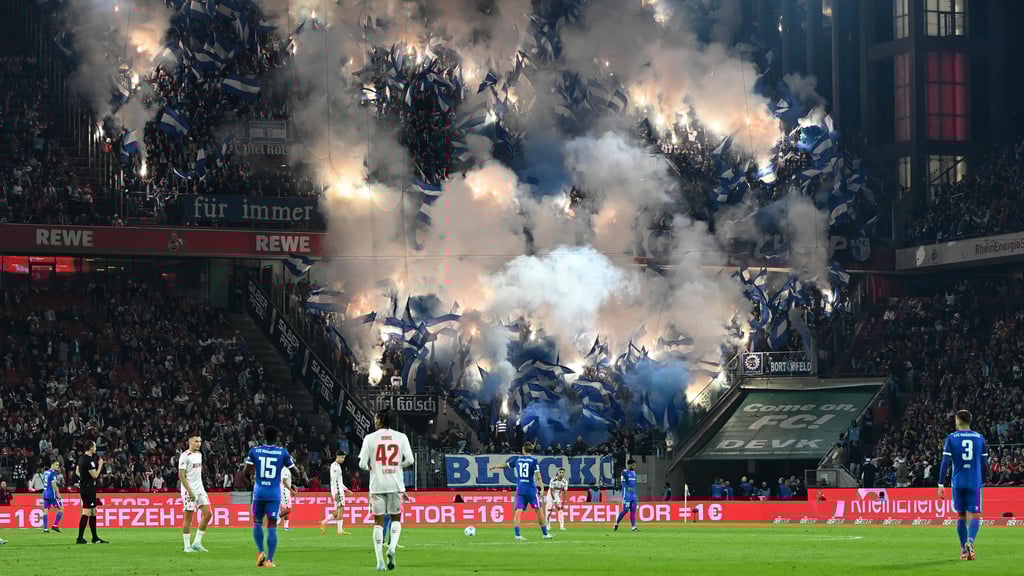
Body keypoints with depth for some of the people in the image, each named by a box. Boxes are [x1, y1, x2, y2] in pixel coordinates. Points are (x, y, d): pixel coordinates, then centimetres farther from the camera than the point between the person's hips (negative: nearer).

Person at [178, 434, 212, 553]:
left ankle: (197, 543, 6)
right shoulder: (185, 456, -12)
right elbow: (181, 475, -15)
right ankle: (187, 546, 3)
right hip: (189, 491, -8)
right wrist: (189, 491, -20)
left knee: (208, 514, 0)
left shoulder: (199, 454, 13)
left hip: (200, 490, 8)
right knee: (188, 518, -3)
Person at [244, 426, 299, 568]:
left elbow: (246, 472, 2)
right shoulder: (283, 452, -1)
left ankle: (260, 552, 3)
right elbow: (295, 472, 5)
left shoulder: (254, 451, -1)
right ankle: (269, 560, -6)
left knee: (257, 522, 19)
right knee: (272, 526, 1)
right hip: (274, 493, -1)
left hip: (259, 491, 1)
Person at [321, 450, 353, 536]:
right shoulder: (334, 466, -11)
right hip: (337, 490, -10)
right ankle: (340, 530, -12)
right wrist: (336, 493, -22)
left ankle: (324, 522, 13)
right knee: (341, 509, -11)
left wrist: (346, 489, 23)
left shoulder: (338, 466, 20)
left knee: (338, 511, 9)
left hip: (340, 490, 10)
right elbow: (333, 481, -18)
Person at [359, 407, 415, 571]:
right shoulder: (401, 437, 2)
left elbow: (362, 464, -6)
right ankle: (392, 547, -11)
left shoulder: (370, 438, -2)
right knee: (396, 518, 16)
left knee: (379, 521, 4)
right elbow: (409, 460, -4)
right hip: (395, 484, 1)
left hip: (377, 485, -1)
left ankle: (380, 561, -1)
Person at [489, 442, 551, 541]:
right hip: (531, 490, -3)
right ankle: (545, 534, 11)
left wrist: (495, 467, 41)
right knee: (539, 510, 7)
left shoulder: (517, 459, 8)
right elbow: (537, 475, -13)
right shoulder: (533, 460, -4)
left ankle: (517, 534, -15)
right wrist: (542, 487, -14)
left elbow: (506, 465, 24)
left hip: (520, 489, 3)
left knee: (518, 511, -3)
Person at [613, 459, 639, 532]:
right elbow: (623, 482, -17)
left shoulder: (634, 472, 16)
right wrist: (628, 488, -35)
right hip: (627, 495, -7)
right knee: (625, 510, -8)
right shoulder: (624, 472, -7)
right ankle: (616, 524, 7)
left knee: (633, 510, 2)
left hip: (633, 495, 7)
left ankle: (634, 527, -1)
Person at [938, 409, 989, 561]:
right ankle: (970, 541, -29)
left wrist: (941, 484, -5)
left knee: (961, 517, 13)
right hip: (974, 483, 0)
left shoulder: (951, 438, 0)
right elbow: (985, 464, 8)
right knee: (974, 516, -2)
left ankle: (964, 550, 14)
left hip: (958, 483, 0)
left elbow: (945, 462, -7)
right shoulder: (980, 438, 5)